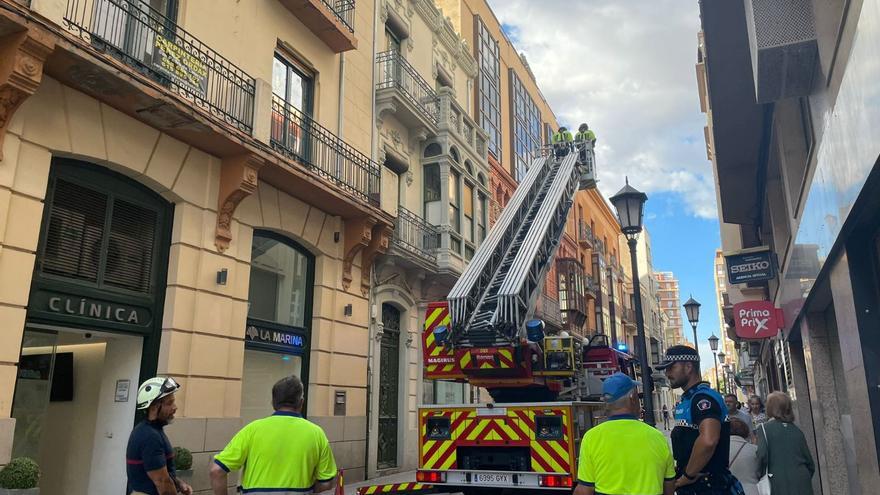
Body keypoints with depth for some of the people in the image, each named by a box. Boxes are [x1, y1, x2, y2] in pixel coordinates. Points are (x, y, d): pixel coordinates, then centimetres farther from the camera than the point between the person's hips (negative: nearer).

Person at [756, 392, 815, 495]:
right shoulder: (797, 430, 10)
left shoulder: (764, 428, -4)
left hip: (780, 485, -4)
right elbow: (810, 462, 12)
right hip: (802, 485, 4)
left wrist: (760, 476, -3)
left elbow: (762, 455, -16)